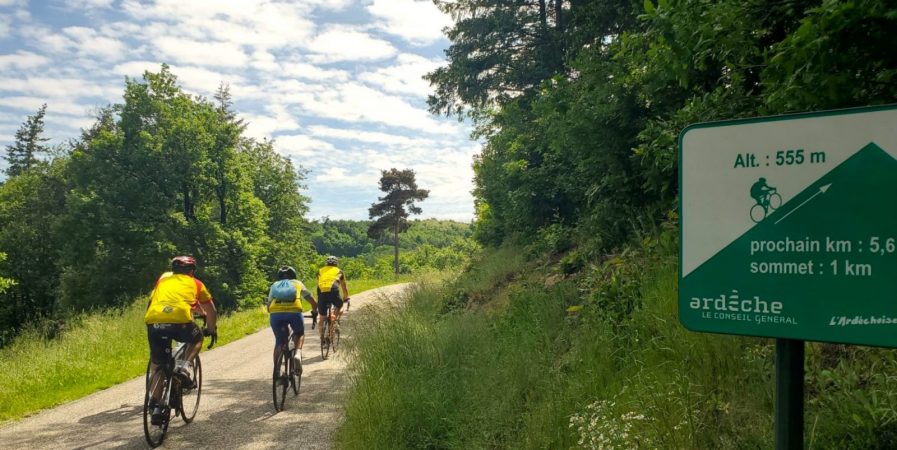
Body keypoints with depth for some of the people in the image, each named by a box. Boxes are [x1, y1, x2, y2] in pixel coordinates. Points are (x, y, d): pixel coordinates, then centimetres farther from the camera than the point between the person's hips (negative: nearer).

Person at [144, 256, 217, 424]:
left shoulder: (163, 278, 32)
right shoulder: (195, 283, 25)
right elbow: (211, 311, 32)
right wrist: (212, 330, 48)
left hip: (153, 321, 3)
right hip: (180, 322, -2)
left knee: (157, 364, 20)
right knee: (197, 338, 29)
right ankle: (185, 365, 4)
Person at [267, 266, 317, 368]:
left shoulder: (274, 285, 34)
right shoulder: (298, 283, 31)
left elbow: (269, 306, 33)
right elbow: (313, 303, 31)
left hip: (275, 313, 1)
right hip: (294, 312, -1)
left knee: (279, 342, 20)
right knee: (300, 334, 26)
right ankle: (298, 354, 0)